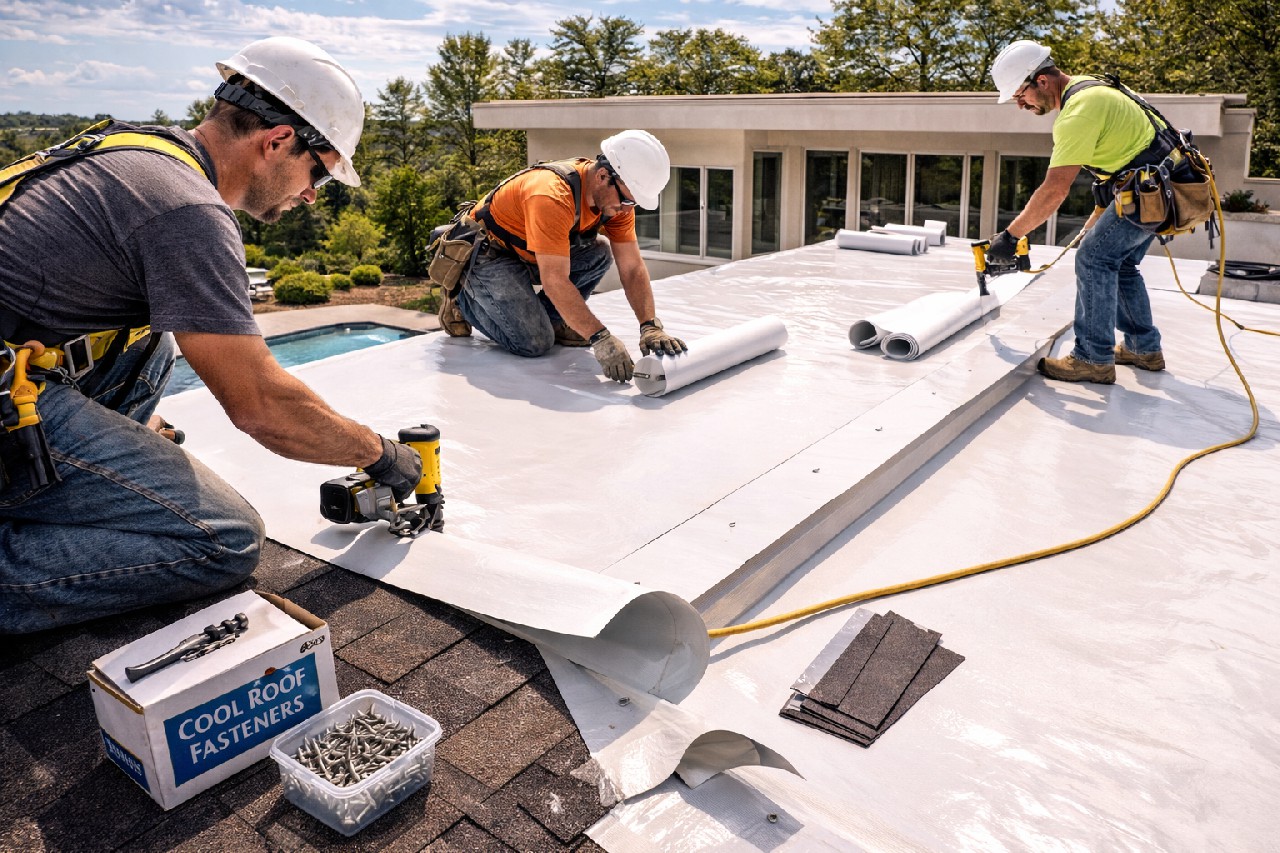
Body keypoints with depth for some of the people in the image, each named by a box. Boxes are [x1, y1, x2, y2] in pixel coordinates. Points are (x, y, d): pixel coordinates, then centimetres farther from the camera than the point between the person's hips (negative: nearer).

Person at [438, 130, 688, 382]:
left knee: (600, 253, -11)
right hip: (488, 256, -7)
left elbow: (633, 268, -12)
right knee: (535, 342, -20)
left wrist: (651, 327, -25)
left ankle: (548, 317, 5)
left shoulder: (617, 196, -12)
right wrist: (600, 339, -41)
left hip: (528, 257, 8)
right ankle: (462, 299, 4)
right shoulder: (552, 196, -36)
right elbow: (555, 282, -38)